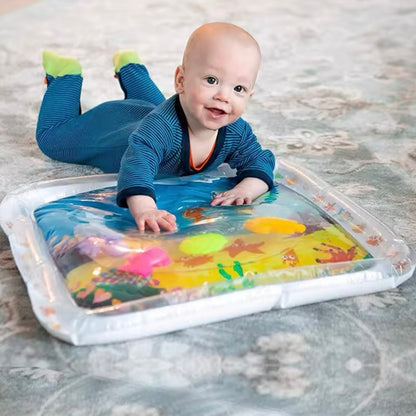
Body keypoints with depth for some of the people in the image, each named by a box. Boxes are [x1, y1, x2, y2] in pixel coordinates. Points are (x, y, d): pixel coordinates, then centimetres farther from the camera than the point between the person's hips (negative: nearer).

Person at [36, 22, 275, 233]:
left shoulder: (237, 132, -34)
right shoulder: (161, 126, -53)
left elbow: (261, 162, -26)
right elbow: (137, 165, -64)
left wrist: (246, 190, -48)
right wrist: (144, 209, -83)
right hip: (110, 126, -5)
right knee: (50, 136, 17)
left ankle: (128, 67, 58)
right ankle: (67, 75, 33)